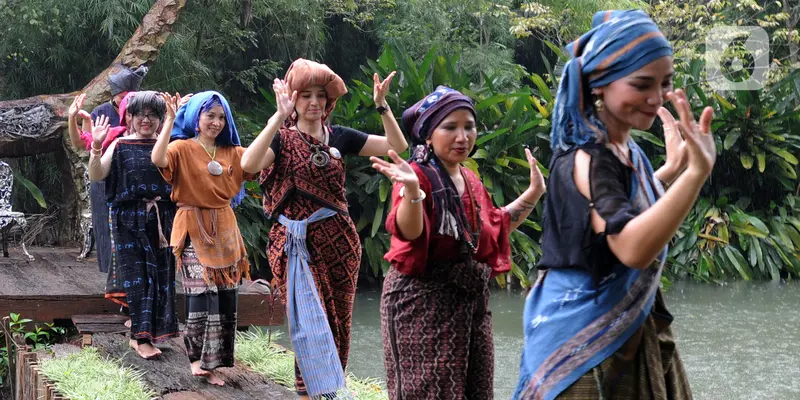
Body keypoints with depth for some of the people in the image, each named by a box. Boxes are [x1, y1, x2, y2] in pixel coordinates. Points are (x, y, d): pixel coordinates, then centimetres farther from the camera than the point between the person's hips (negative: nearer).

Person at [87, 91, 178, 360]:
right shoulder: (121, 146, 2)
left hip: (162, 219, 2)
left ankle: (139, 332, 19)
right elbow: (96, 176, -4)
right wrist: (96, 148, -21)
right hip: (130, 221, -2)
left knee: (161, 274, 4)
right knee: (137, 275, -4)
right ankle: (142, 338, -2)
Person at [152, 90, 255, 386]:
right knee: (203, 292, -18)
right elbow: (158, 159, -26)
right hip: (194, 230, -6)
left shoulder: (233, 153, 10)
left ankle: (212, 362, 15)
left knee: (226, 297, 6)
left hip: (225, 230, 6)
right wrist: (170, 120, -28)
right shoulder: (183, 148, -5)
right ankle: (198, 358, -8)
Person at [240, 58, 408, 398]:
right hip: (297, 243, -4)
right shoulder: (282, 139, -3)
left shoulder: (338, 137, 8)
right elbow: (248, 164, -24)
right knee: (310, 326, -7)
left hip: (339, 242, 4)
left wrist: (382, 105, -10)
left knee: (338, 324, 9)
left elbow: (397, 147, 3)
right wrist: (280, 117, -28)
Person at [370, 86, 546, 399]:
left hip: (471, 299, 8)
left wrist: (535, 192, 20)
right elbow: (409, 232, -28)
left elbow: (497, 226, 26)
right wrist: (412, 189, -45)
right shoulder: (418, 174, -12)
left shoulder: (470, 180, 12)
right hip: (423, 299, -8)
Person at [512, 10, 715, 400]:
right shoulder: (586, 157, -21)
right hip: (586, 337, -9)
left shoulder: (624, 149, 6)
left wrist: (672, 170, 21)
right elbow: (632, 248, -35)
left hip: (627, 330, 9)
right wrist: (697, 172, -42)